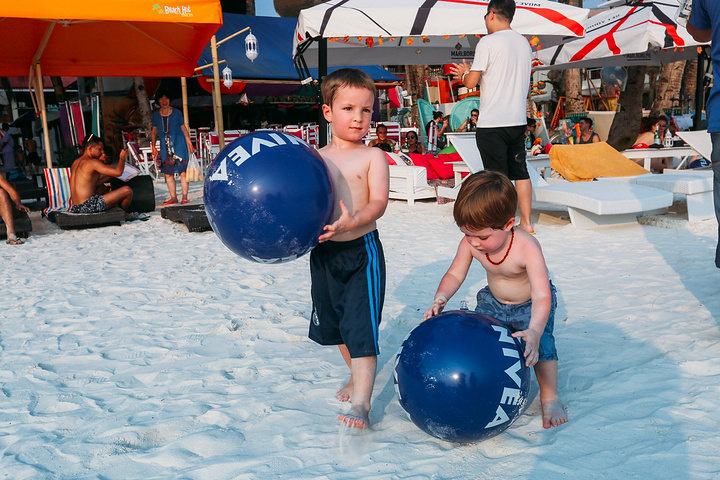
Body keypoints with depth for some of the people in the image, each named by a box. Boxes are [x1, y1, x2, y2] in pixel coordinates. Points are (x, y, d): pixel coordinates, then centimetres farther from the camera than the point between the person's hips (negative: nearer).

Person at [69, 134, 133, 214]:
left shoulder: (76, 162, 16)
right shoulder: (92, 162, -12)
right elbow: (118, 172, -18)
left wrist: (109, 176, 17)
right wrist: (122, 158, 1)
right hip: (88, 207, -10)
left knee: (102, 187, 38)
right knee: (127, 190, -7)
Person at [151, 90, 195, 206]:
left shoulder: (177, 113, 3)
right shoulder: (156, 115, 8)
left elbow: (184, 129, 6)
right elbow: (154, 132, 16)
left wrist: (190, 144, 3)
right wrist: (153, 146, 10)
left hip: (179, 146, -2)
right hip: (165, 148, 2)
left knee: (183, 172, -7)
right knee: (168, 173, 1)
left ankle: (184, 197, -3)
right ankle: (173, 197, 7)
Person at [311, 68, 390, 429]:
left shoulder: (373, 157, -5)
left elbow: (379, 202, -15)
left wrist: (352, 222, -32)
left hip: (362, 251, -5)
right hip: (323, 252, 5)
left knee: (361, 326, -8)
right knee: (333, 324, 20)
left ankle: (361, 402, -3)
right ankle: (357, 376, 42)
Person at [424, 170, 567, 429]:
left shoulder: (527, 247, -39)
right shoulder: (470, 243, -25)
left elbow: (542, 296, -43)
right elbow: (455, 274, -12)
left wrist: (534, 331, -58)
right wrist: (440, 298, -31)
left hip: (530, 305, -4)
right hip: (493, 301, 5)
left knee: (541, 344, -20)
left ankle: (550, 399, -2)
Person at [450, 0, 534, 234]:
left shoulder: (488, 42, -9)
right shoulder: (524, 43, 13)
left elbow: (471, 82, -10)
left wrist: (464, 73, 13)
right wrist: (472, 72, 25)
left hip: (492, 122, -7)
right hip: (518, 120, 7)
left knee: (497, 177, -2)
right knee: (520, 171, 12)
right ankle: (526, 222, 17)